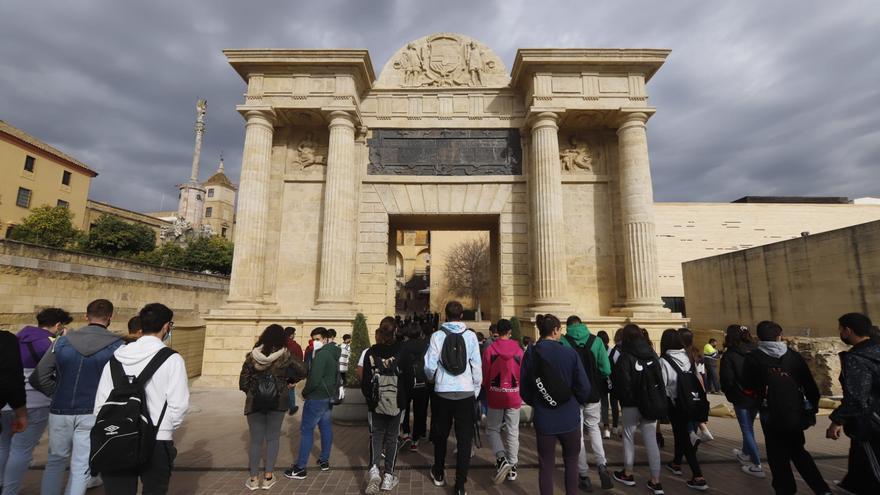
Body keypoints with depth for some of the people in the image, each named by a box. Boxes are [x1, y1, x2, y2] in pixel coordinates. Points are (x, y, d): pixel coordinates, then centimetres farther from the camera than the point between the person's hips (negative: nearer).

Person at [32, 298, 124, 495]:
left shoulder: (62, 341, 0)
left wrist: (58, 395, 10)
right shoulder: (117, 345, -9)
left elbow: (38, 378, -2)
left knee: (55, 460, 23)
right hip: (92, 414, -3)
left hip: (60, 411, 3)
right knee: (81, 467, 8)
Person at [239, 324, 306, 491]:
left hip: (254, 403, 1)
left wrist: (252, 392, 14)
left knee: (256, 440, 13)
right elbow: (302, 371, -10)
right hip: (277, 402, -1)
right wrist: (290, 382, 6)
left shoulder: (252, 356, -6)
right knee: (272, 438, 12)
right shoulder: (284, 356, -10)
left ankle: (253, 479, 19)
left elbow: (243, 382, -4)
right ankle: (268, 477, 18)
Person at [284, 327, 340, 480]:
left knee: (306, 430, 0)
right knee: (326, 427, 15)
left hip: (316, 398, -9)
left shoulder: (321, 354, -20)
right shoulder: (333, 354, 9)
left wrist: (305, 392, -7)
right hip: (328, 396, 9)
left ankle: (300, 468, 6)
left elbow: (314, 379, -23)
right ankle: (324, 460, 25)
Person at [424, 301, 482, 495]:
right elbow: (477, 366, -4)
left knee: (440, 435, 20)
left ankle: (438, 475, 37)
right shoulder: (470, 336, -5)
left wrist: (431, 378, 15)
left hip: (443, 392, 1)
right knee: (464, 439, 8)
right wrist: (476, 390, 10)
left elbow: (430, 365, -8)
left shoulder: (438, 335, -7)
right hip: (466, 392, 0)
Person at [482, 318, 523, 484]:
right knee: (513, 432, 13)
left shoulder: (490, 349, -11)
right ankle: (512, 467, 21)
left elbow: (485, 375, -4)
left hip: (495, 395, -1)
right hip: (514, 397, 2)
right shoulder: (518, 350, -7)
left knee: (492, 430, 14)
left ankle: (501, 459, -5)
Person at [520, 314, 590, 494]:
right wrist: (576, 403, 11)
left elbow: (524, 389, -3)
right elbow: (584, 387, -9)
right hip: (569, 418, -1)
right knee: (571, 461, 21)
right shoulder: (570, 353, -13)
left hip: (543, 419, 1)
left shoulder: (530, 354, -7)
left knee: (546, 466, 14)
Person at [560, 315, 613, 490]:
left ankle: (584, 475, 19)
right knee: (593, 427, 24)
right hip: (593, 393, 2)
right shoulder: (596, 340, -5)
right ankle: (601, 465, 10)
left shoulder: (563, 342, -12)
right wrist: (594, 381, 12)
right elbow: (606, 370, -6)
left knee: (577, 433, 11)